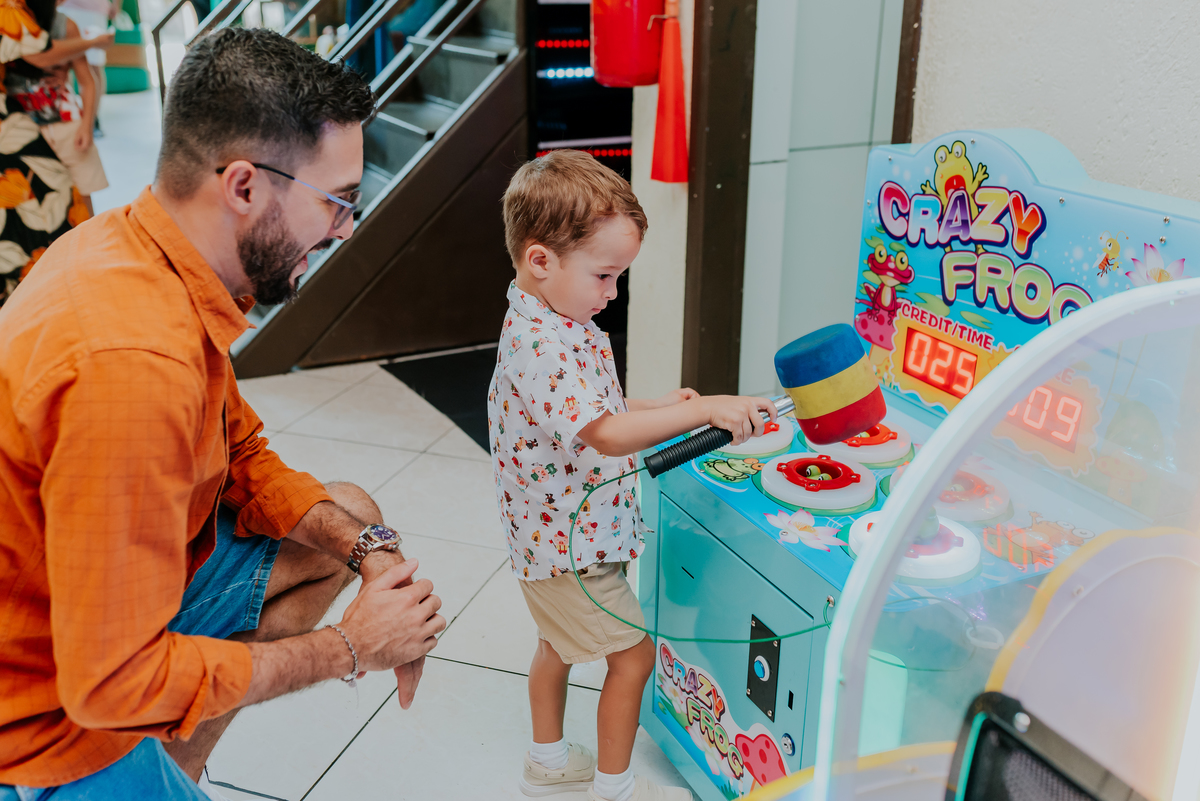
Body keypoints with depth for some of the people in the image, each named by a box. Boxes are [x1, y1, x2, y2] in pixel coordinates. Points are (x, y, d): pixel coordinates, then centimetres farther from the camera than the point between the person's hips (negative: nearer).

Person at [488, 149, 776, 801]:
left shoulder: (546, 325, 4)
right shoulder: (546, 346, -30)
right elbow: (608, 435, -38)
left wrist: (657, 408, 7)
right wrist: (704, 410, -36)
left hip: (552, 534, 11)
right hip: (573, 544, -11)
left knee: (558, 643, 25)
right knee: (632, 655, 4)